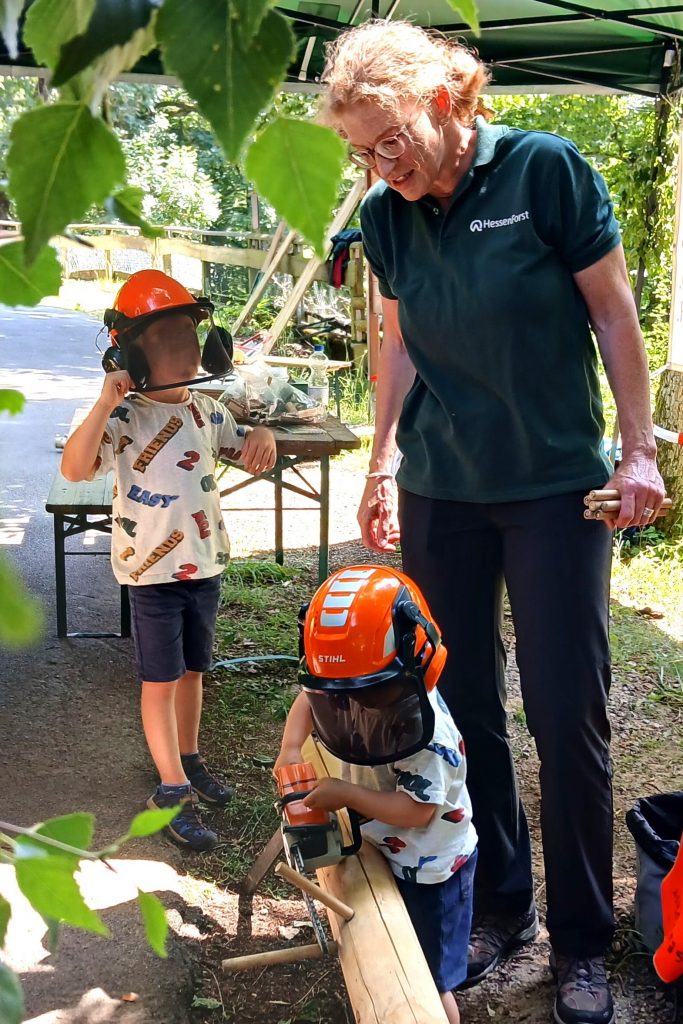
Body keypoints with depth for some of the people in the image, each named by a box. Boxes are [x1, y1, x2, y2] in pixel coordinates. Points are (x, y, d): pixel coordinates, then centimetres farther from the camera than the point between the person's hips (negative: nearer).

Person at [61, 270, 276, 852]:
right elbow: (74, 469, -28)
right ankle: (172, 792, 11)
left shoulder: (207, 412, 4)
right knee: (160, 682, 3)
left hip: (205, 564, 6)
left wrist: (262, 437, -6)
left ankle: (189, 761, 36)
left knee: (192, 671, 19)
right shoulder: (126, 417, -15)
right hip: (152, 570, -6)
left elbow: (245, 452, 18)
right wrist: (105, 404, -37)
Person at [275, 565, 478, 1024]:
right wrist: (291, 749, -9)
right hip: (391, 854, 8)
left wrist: (346, 793, -27)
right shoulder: (358, 690, -11)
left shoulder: (428, 735, -32)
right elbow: (308, 698, 6)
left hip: (431, 870, -8)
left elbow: (416, 810, -30)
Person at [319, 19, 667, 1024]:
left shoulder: (546, 169, -11)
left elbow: (613, 313, -5)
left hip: (556, 488, -4)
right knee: (461, 710, 8)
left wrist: (639, 450, -6)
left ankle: (581, 941, 18)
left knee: (568, 717, -1)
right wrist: (384, 464, 12)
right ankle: (498, 906, 28)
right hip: (441, 496, 4)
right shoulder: (386, 217, 2)